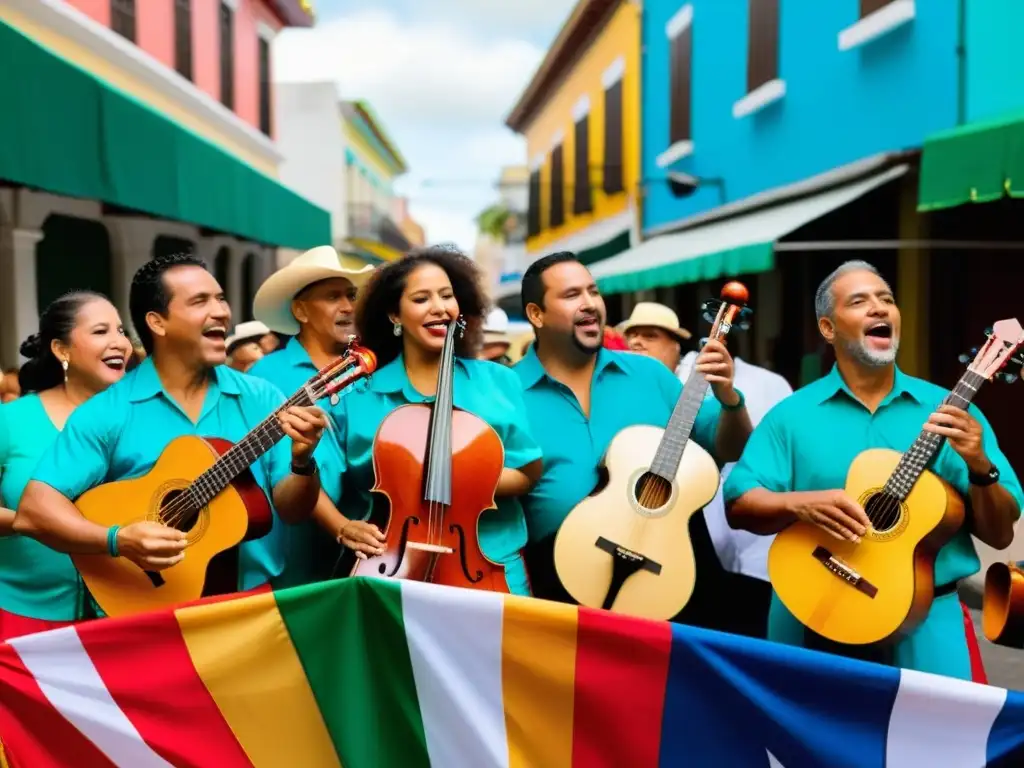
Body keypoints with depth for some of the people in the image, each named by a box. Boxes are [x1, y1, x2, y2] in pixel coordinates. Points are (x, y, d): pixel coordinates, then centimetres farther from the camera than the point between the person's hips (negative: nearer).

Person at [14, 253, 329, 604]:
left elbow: (289, 510, 4)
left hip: (255, 600, 2)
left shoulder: (260, 398, 5)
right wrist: (119, 540, -20)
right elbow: (34, 510, -6)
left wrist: (302, 461, -16)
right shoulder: (107, 412, -2)